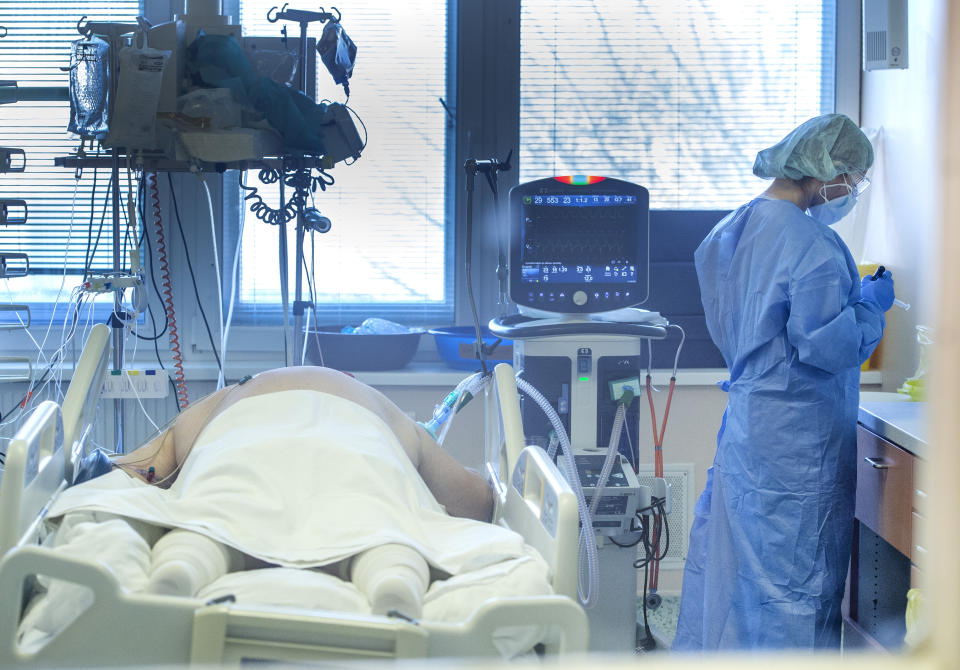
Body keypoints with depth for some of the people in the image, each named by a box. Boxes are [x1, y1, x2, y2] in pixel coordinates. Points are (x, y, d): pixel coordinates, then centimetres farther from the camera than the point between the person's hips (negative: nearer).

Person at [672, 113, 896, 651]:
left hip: (744, 420, 9)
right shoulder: (811, 244, -20)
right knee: (796, 576, 1)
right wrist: (871, 304, -6)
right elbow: (827, 345, -22)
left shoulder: (736, 229, 9)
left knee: (727, 557, 17)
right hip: (798, 439, -9)